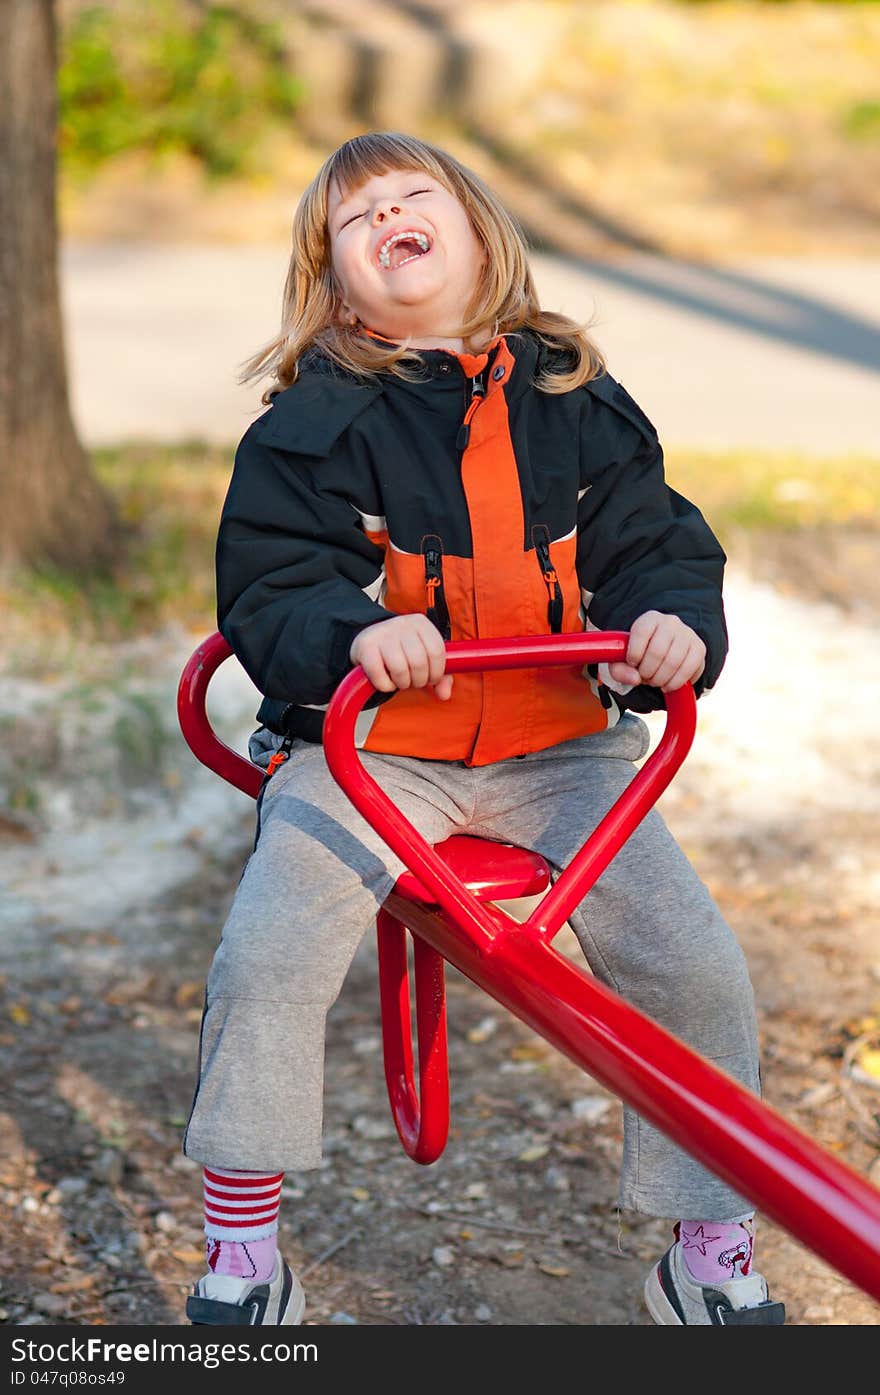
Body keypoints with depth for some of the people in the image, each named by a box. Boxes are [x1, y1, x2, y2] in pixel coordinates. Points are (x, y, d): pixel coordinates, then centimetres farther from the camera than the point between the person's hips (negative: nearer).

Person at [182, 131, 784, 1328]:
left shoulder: (575, 400, 4)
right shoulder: (317, 422, -5)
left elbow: (654, 542, 5)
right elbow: (265, 588, -9)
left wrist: (675, 623, -18)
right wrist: (353, 633, -31)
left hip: (560, 750, 2)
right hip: (368, 746, -2)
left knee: (695, 966, -10)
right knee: (265, 961, -20)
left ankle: (713, 1259, 12)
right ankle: (242, 1260, 3)